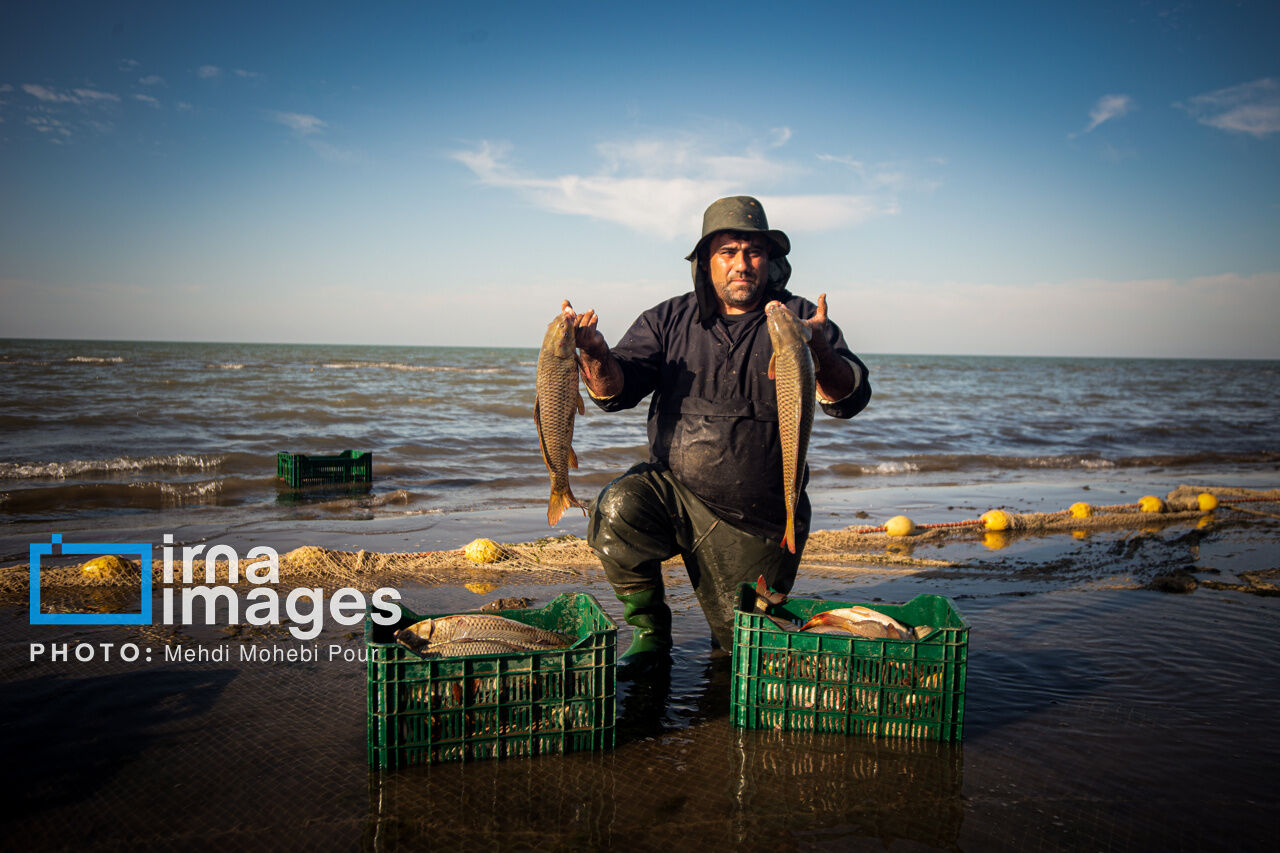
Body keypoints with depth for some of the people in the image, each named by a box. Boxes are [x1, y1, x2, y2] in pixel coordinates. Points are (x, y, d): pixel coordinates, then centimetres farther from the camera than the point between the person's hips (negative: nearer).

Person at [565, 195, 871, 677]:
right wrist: (595, 355, -33)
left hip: (759, 521, 0)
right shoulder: (669, 320, 1)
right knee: (618, 511, -31)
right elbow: (616, 391, -9)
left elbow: (849, 400, -16)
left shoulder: (799, 321, -3)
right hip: (673, 489, 1)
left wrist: (820, 353, -39)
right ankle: (650, 635, -7)